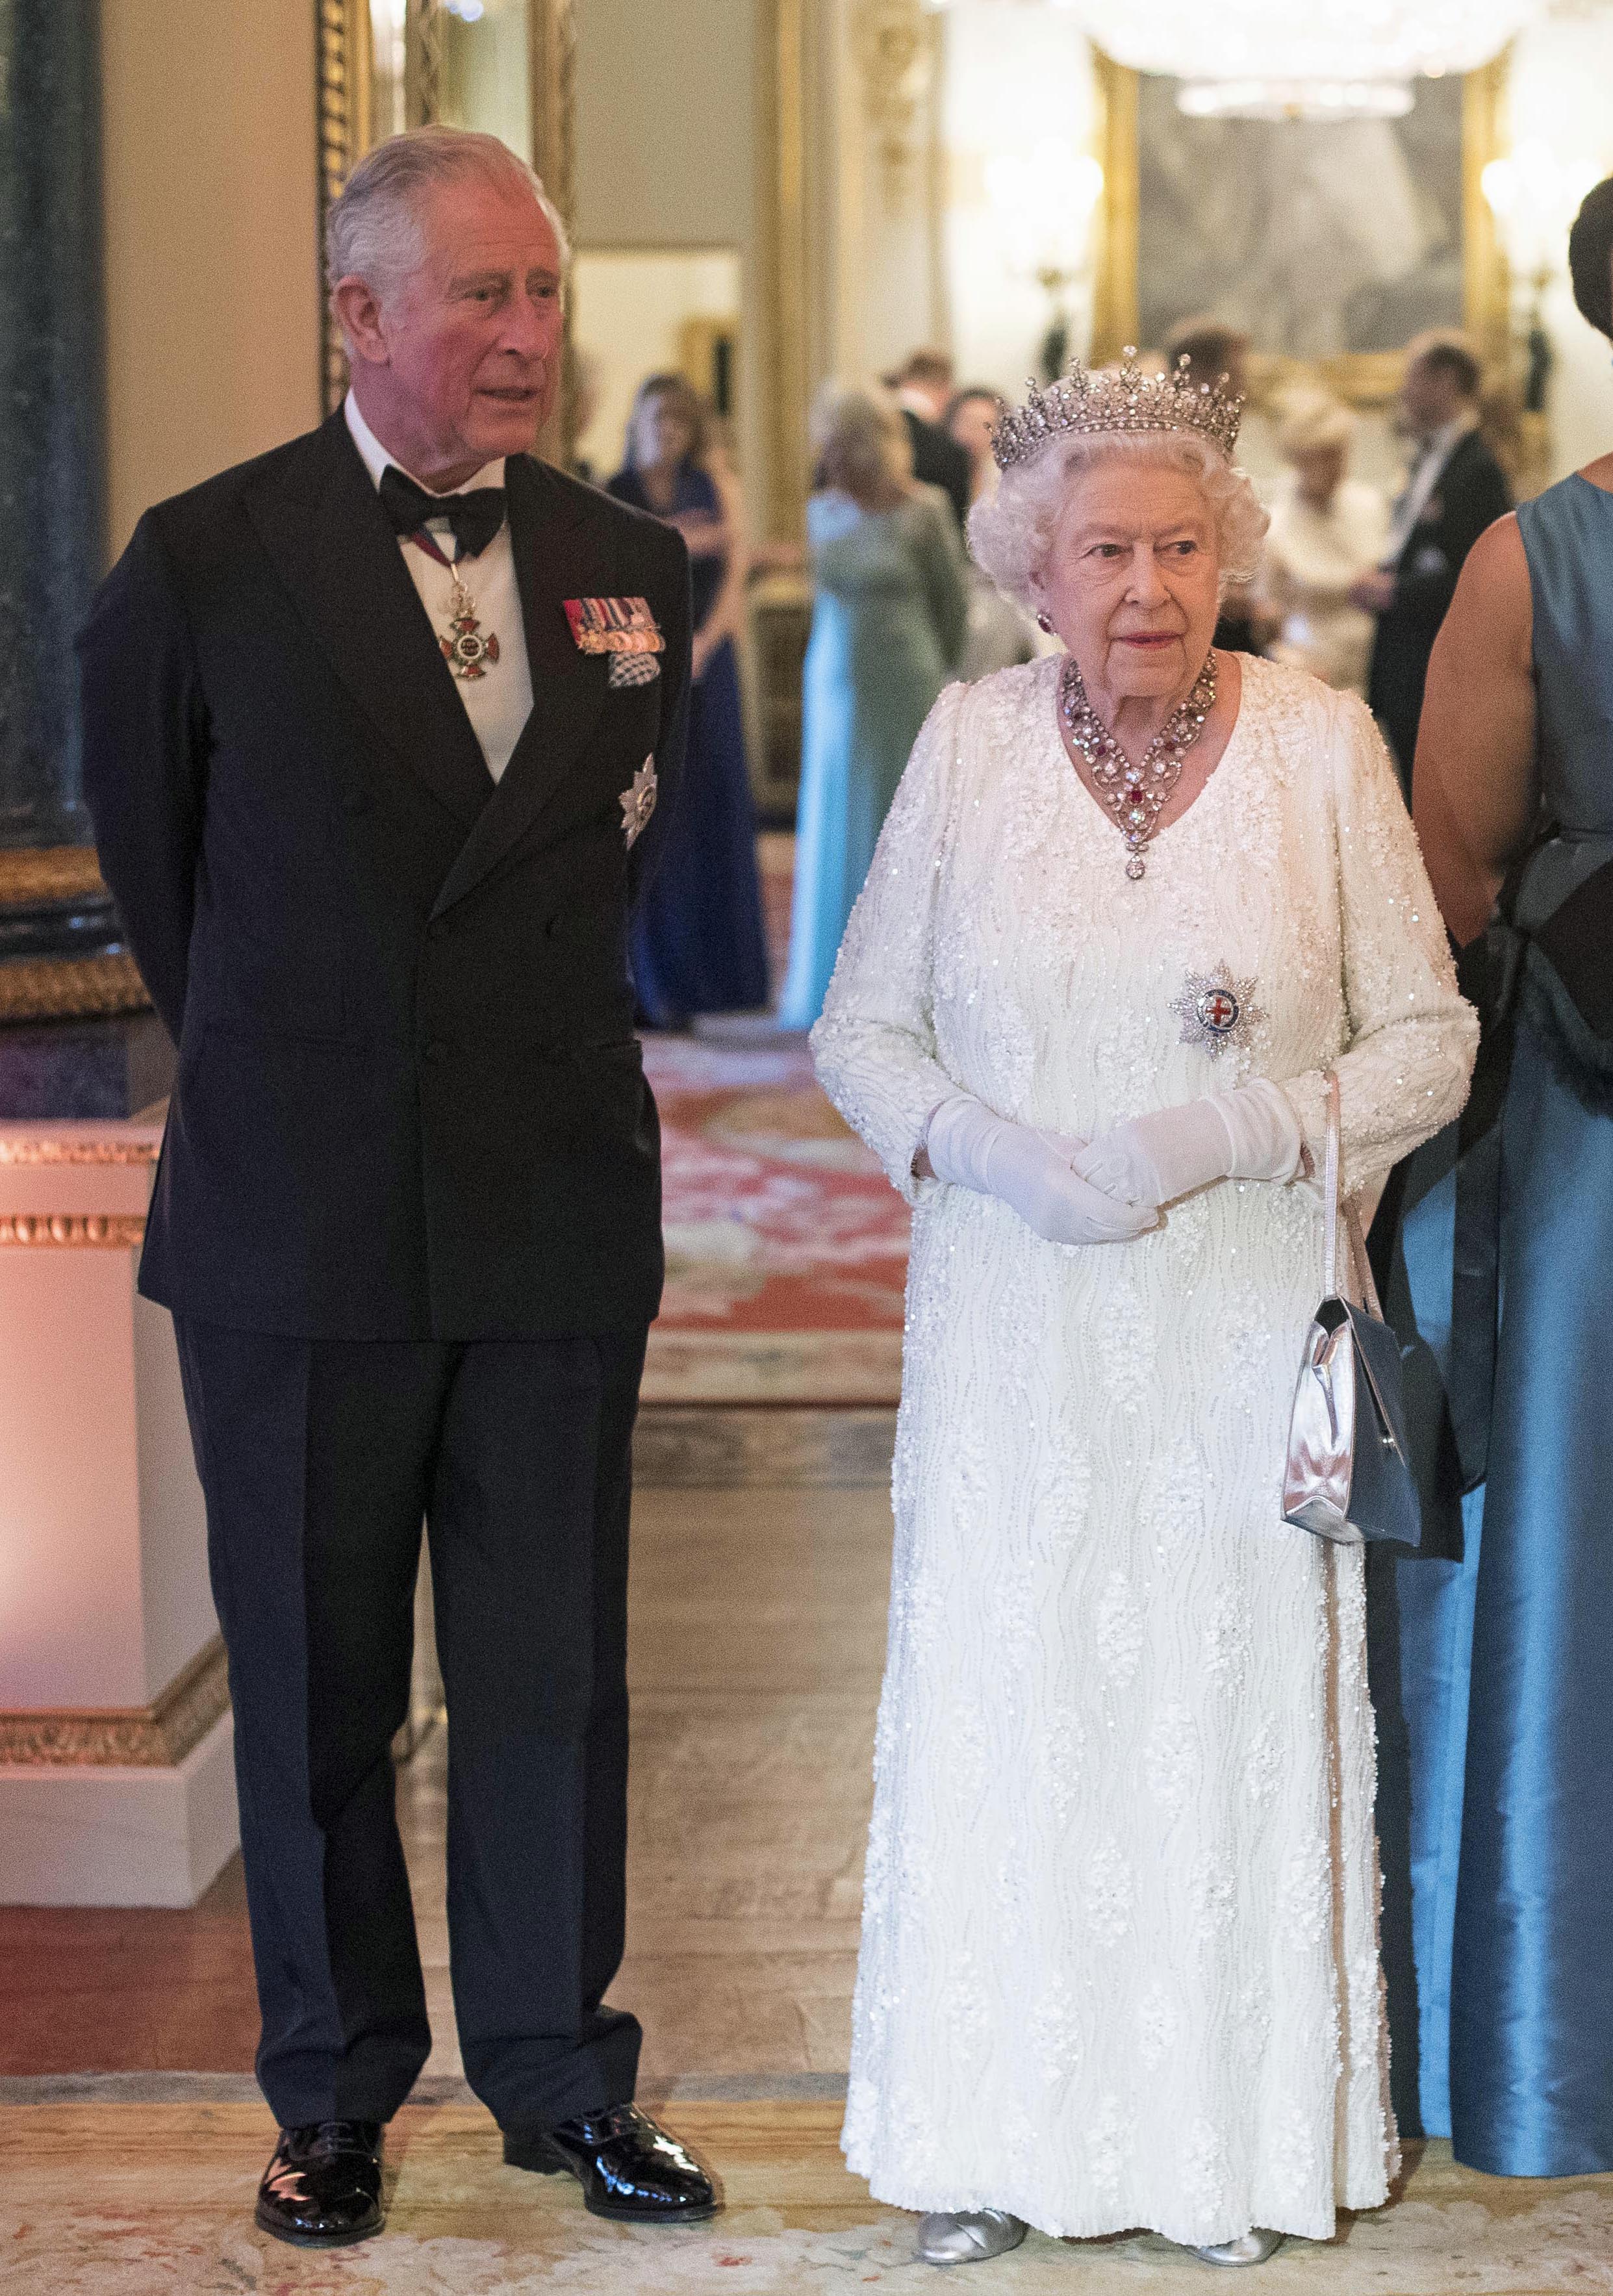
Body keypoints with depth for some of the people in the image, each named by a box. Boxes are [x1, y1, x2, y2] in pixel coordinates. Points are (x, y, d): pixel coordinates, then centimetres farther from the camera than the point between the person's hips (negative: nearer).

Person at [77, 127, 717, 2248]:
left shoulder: (629, 569, 4)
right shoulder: (207, 562, -6)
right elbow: (146, 862, 8)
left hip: (558, 1215, 2)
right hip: (296, 1221, -2)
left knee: (554, 1673, 9)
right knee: (312, 1685, 9)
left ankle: (560, 2075, 24)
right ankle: (335, 2092, 24)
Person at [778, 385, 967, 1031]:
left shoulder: (922, 513, -7)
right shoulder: (822, 513, 6)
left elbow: (953, 606, 2)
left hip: (903, 688, -5)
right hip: (834, 685, 5)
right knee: (831, 834, 6)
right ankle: (828, 983, 14)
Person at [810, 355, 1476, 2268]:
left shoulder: (1320, 745, -3)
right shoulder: (968, 745, 1)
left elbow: (1428, 1038, -1)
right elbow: (859, 1029, 5)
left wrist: (1231, 1132, -16)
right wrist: (994, 1150, -13)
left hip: (1243, 1327, -1)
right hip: (1014, 1332, 1)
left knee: (1237, 1706, 4)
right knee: (1004, 1702, 5)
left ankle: (1232, 2138, 22)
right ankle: (994, 2142, 20)